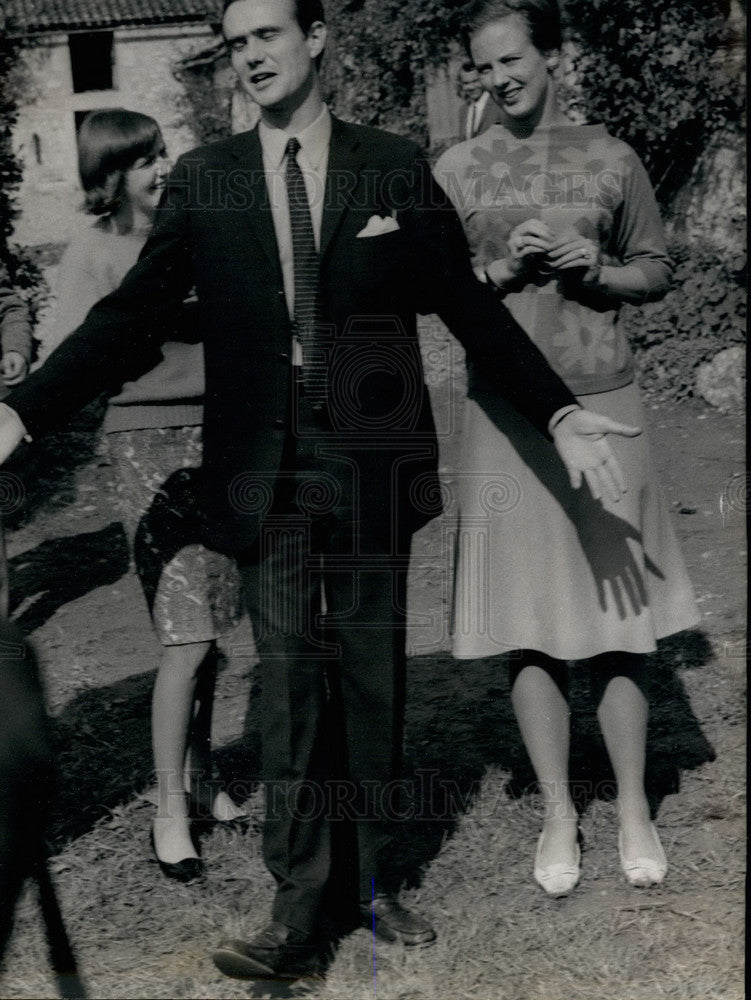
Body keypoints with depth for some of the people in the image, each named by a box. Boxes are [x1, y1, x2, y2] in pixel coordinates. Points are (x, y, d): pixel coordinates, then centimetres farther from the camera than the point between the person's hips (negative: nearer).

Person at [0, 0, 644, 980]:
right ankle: (301, 907, 5)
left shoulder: (396, 167, 4)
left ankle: (367, 880, 22)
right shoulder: (202, 180, 6)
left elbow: (470, 305, 5)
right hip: (266, 464, 0)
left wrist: (560, 413, -3)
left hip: (370, 458, 0)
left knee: (373, 675, 8)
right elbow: (132, 313, 3)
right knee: (290, 682, 0)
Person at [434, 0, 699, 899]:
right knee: (529, 627, 2)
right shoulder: (457, 170, 6)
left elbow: (656, 272, 13)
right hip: (505, 414, 0)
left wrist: (596, 270, -7)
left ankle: (633, 809, 16)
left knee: (618, 619, 2)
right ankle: (557, 816, 14)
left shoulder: (610, 159, 7)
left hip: (602, 404, 0)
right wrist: (499, 269, -11)